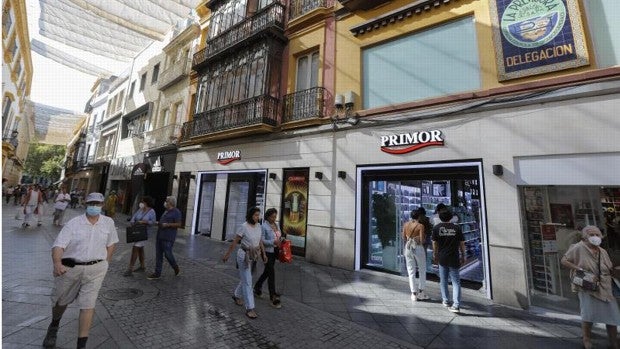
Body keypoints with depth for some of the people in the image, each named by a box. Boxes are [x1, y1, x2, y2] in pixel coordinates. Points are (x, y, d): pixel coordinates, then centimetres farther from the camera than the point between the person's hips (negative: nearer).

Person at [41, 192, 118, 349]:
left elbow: (111, 244, 11)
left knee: (88, 305, -2)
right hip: (70, 268, 1)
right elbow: (59, 245, -15)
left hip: (95, 269, 0)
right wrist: (57, 263, -32)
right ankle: (54, 326, 54)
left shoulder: (108, 222, 0)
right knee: (61, 300, 22)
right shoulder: (73, 223, -7)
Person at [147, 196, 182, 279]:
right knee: (158, 255, 9)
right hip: (159, 236, 9)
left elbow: (178, 224, -17)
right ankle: (157, 273, 16)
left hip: (168, 238, -9)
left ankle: (176, 268, 21)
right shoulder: (166, 211, 17)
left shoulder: (176, 212, -11)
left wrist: (167, 224, -21)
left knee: (168, 254, -3)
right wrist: (158, 223, 13)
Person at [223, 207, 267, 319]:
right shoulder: (244, 227, -18)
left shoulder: (259, 226, 0)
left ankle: (237, 295, 46)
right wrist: (227, 254, -4)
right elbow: (235, 242, -10)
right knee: (247, 281, -3)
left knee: (245, 278, 21)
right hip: (244, 255, -6)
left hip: (254, 255, 6)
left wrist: (264, 254, 7)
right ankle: (249, 308, 4)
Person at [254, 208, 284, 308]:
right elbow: (262, 240, -17)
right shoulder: (264, 226, -14)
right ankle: (273, 297, 7)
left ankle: (256, 288, 40)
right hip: (267, 252, -7)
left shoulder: (276, 225, 7)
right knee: (271, 273, -5)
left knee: (267, 272, 19)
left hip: (274, 252, 7)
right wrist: (273, 242, -28)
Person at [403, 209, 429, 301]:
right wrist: (425, 236, 5)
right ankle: (420, 293, 20)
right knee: (422, 271, 17)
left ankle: (414, 294, 13)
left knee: (411, 271, 10)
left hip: (408, 248, 3)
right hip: (418, 248, -3)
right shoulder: (420, 226, -13)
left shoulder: (406, 225, -1)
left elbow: (403, 238, 3)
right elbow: (422, 240, -15)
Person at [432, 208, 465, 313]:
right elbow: (462, 244, 0)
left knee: (443, 280, 16)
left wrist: (435, 255, 13)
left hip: (442, 258, 0)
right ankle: (456, 305, -2)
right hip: (454, 258, 0)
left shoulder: (436, 228, -4)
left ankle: (445, 300, 28)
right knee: (456, 282, 5)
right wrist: (463, 256, 12)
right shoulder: (457, 228, -3)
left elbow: (434, 243, 0)